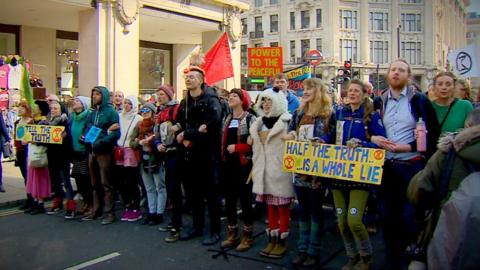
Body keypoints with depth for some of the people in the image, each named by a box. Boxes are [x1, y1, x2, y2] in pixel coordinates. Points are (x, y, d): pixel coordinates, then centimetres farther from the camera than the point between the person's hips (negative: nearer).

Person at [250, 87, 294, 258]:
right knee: (270, 207, 13)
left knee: (282, 207, 2)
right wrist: (255, 168, 18)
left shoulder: (286, 121, -9)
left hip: (280, 170, -7)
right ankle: (272, 241, 22)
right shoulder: (259, 123, 14)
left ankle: (282, 243, 12)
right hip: (264, 171, 7)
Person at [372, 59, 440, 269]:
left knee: (409, 216, -1)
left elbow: (433, 133, -5)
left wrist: (408, 147, -14)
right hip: (386, 166, 4)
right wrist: (374, 138, -5)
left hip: (412, 166, -4)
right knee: (388, 216, 9)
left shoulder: (419, 100, -2)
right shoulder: (379, 102, 10)